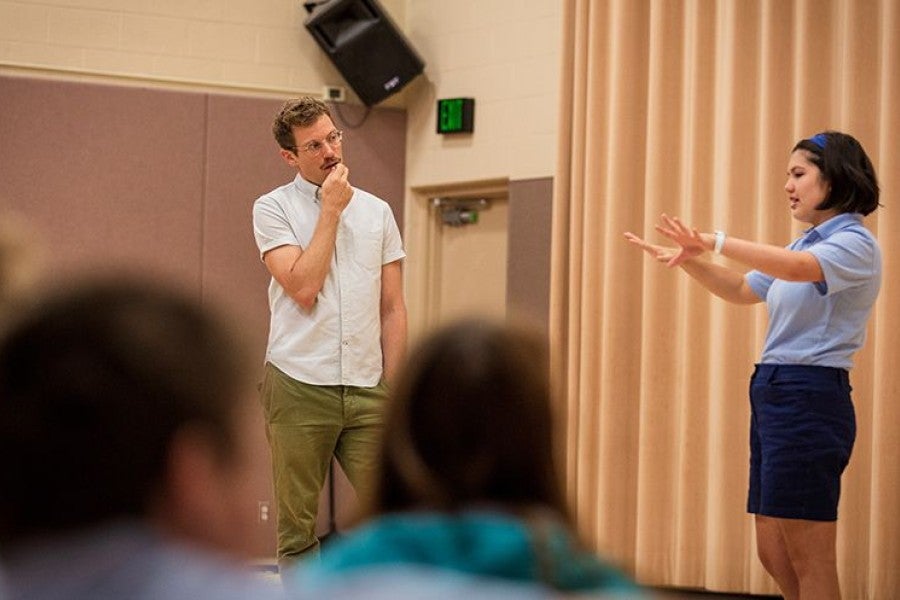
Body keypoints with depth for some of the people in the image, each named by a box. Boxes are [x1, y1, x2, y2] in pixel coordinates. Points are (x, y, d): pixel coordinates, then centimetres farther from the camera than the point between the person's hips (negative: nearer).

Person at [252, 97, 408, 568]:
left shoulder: (377, 211, 12)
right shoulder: (273, 209, 0)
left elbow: (392, 308, 12)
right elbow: (303, 289, -14)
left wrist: (392, 387, 4)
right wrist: (331, 210, -8)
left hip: (366, 388, 3)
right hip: (299, 387, -3)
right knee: (297, 526, 4)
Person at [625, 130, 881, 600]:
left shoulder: (855, 244, -9)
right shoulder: (806, 245, 19)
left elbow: (797, 268, -29)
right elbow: (742, 290, 29)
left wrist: (716, 241, -31)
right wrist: (690, 259, 13)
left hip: (809, 398, -9)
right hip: (771, 392, 9)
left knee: (808, 561, -7)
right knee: (773, 554, 10)